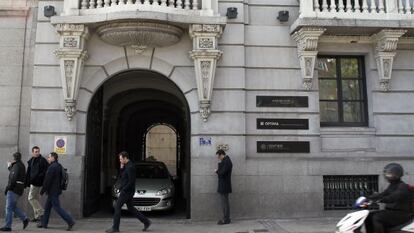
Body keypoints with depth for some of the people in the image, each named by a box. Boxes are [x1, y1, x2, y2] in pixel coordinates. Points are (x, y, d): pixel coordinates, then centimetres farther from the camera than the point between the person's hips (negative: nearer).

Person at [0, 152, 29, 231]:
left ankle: (8, 226, 2)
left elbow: (13, 178, -21)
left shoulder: (16, 166, -14)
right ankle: (25, 219, 11)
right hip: (19, 189, 10)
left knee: (9, 207, -3)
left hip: (14, 189, -10)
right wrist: (10, 167, 30)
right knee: (13, 206, 17)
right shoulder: (22, 165, 15)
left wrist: (8, 187, -16)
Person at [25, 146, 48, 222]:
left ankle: (41, 213, -6)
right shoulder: (31, 161, 14)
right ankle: (37, 216, 19)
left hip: (37, 182, -8)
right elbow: (28, 172, 19)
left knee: (31, 198, -8)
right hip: (32, 182, 8)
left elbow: (46, 171, -16)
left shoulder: (42, 160, -10)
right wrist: (27, 182, 15)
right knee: (36, 199, 12)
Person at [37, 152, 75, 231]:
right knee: (47, 207, 18)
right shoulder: (59, 166, 12)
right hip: (57, 189, 10)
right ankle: (44, 223, 27)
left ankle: (70, 221, -8)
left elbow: (47, 180, -18)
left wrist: (42, 190, -9)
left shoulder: (52, 167, -18)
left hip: (53, 191, -10)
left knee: (57, 207, -6)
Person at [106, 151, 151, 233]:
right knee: (131, 209, 12)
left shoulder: (130, 167, -18)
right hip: (126, 191, 10)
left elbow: (131, 181, -22)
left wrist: (123, 190, -17)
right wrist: (121, 168, 2)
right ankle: (146, 221, 14)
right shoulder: (126, 166, 14)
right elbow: (121, 177, 15)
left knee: (117, 207, -3)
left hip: (127, 191, -10)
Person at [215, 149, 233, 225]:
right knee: (224, 202, 15)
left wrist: (217, 171, -5)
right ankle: (226, 218, 23)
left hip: (224, 186, -10)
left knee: (224, 202, -4)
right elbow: (221, 171, 13)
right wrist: (219, 163, 3)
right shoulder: (224, 161, 15)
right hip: (223, 186, 10)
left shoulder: (227, 162, -18)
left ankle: (226, 220, 3)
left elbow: (221, 173, -23)